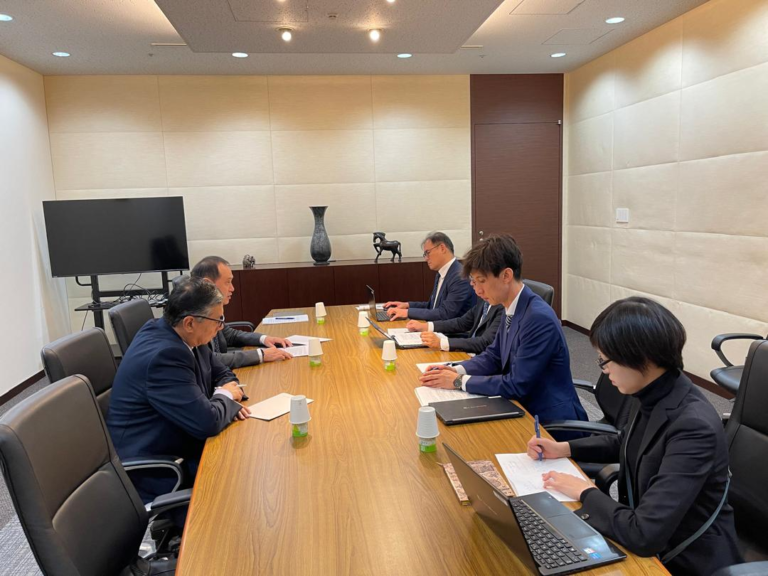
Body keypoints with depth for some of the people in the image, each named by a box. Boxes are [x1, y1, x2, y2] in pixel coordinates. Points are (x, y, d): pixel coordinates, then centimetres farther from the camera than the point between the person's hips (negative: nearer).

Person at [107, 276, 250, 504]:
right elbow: (208, 423, -31)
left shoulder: (182, 336, -3)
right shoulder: (164, 355, -29)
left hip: (175, 444, 8)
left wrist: (227, 399, -10)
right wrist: (226, 397, -11)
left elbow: (221, 373, 11)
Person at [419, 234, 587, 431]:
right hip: (527, 410, 7)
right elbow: (493, 357, 11)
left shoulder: (539, 318, -25)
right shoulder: (511, 310, 1)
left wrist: (460, 381, -17)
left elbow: (516, 384, -24)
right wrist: (456, 370, -5)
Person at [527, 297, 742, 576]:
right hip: (648, 538, 7)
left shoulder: (694, 427, -32)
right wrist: (565, 448, 5)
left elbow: (644, 535, -34)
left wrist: (585, 493, -18)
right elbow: (625, 444, 16)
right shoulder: (654, 397, -6)